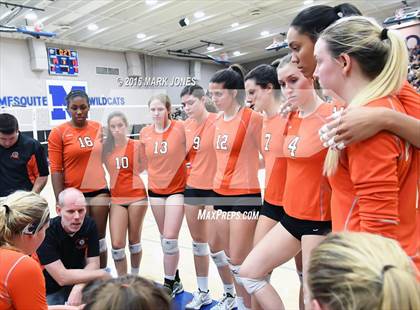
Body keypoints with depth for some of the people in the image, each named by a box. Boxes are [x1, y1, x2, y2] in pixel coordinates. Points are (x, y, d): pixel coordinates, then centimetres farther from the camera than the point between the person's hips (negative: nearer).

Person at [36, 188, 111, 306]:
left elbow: (93, 263, -10)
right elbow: (62, 277, -26)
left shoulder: (89, 225, -12)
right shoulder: (46, 232, -24)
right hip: (49, 292, -4)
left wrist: (79, 287, -27)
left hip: (77, 283, 4)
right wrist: (101, 274, -23)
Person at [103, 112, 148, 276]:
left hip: (137, 196, -1)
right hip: (116, 198, 1)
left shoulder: (136, 145, -4)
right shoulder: (106, 147, 0)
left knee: (134, 240, 11)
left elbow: (144, 166, 4)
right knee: (117, 244, -3)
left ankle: (135, 276, 32)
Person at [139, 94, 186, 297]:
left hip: (177, 189, -4)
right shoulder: (145, 133, 0)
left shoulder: (180, 128, -14)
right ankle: (175, 281, 32)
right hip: (155, 190, 4)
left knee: (169, 240, -5)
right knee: (165, 239, 13)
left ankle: (169, 284, 17)